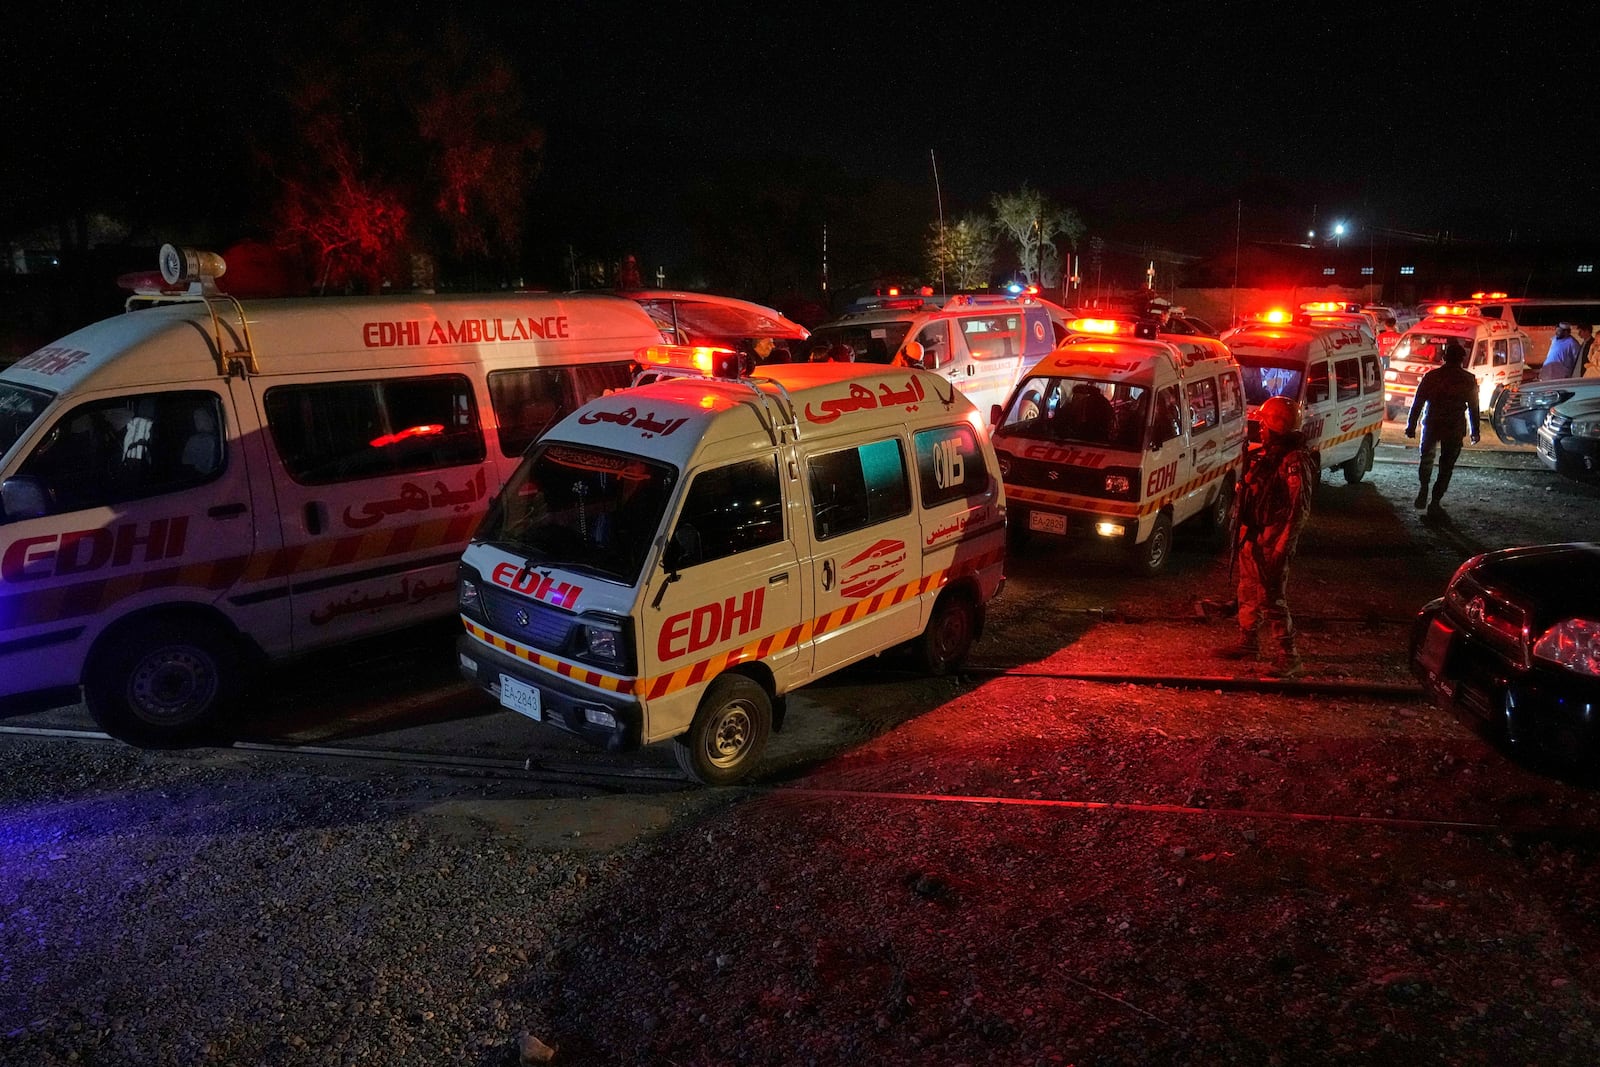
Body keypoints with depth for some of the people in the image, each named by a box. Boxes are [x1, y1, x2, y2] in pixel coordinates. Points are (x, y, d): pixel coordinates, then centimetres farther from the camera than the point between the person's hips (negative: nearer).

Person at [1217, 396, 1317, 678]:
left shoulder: (1295, 461, -18)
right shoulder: (1264, 454, 9)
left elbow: (1300, 509, -21)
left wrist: (1284, 547, -23)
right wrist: (1241, 532, 19)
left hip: (1272, 540, -9)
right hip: (1250, 535, 9)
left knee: (1272, 599, -6)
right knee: (1248, 593, 19)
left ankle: (1289, 657, 3)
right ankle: (1248, 642, 34)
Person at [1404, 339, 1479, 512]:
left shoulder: (1431, 376, -2)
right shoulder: (1468, 379, -1)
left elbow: (1417, 403, -2)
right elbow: (1473, 408, 3)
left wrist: (1411, 426, 4)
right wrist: (1474, 431, 11)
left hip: (1432, 425, 0)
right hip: (1455, 429, 0)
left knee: (1427, 458, 21)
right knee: (1446, 465, 7)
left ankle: (1423, 488, 2)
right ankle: (1435, 501, 6)